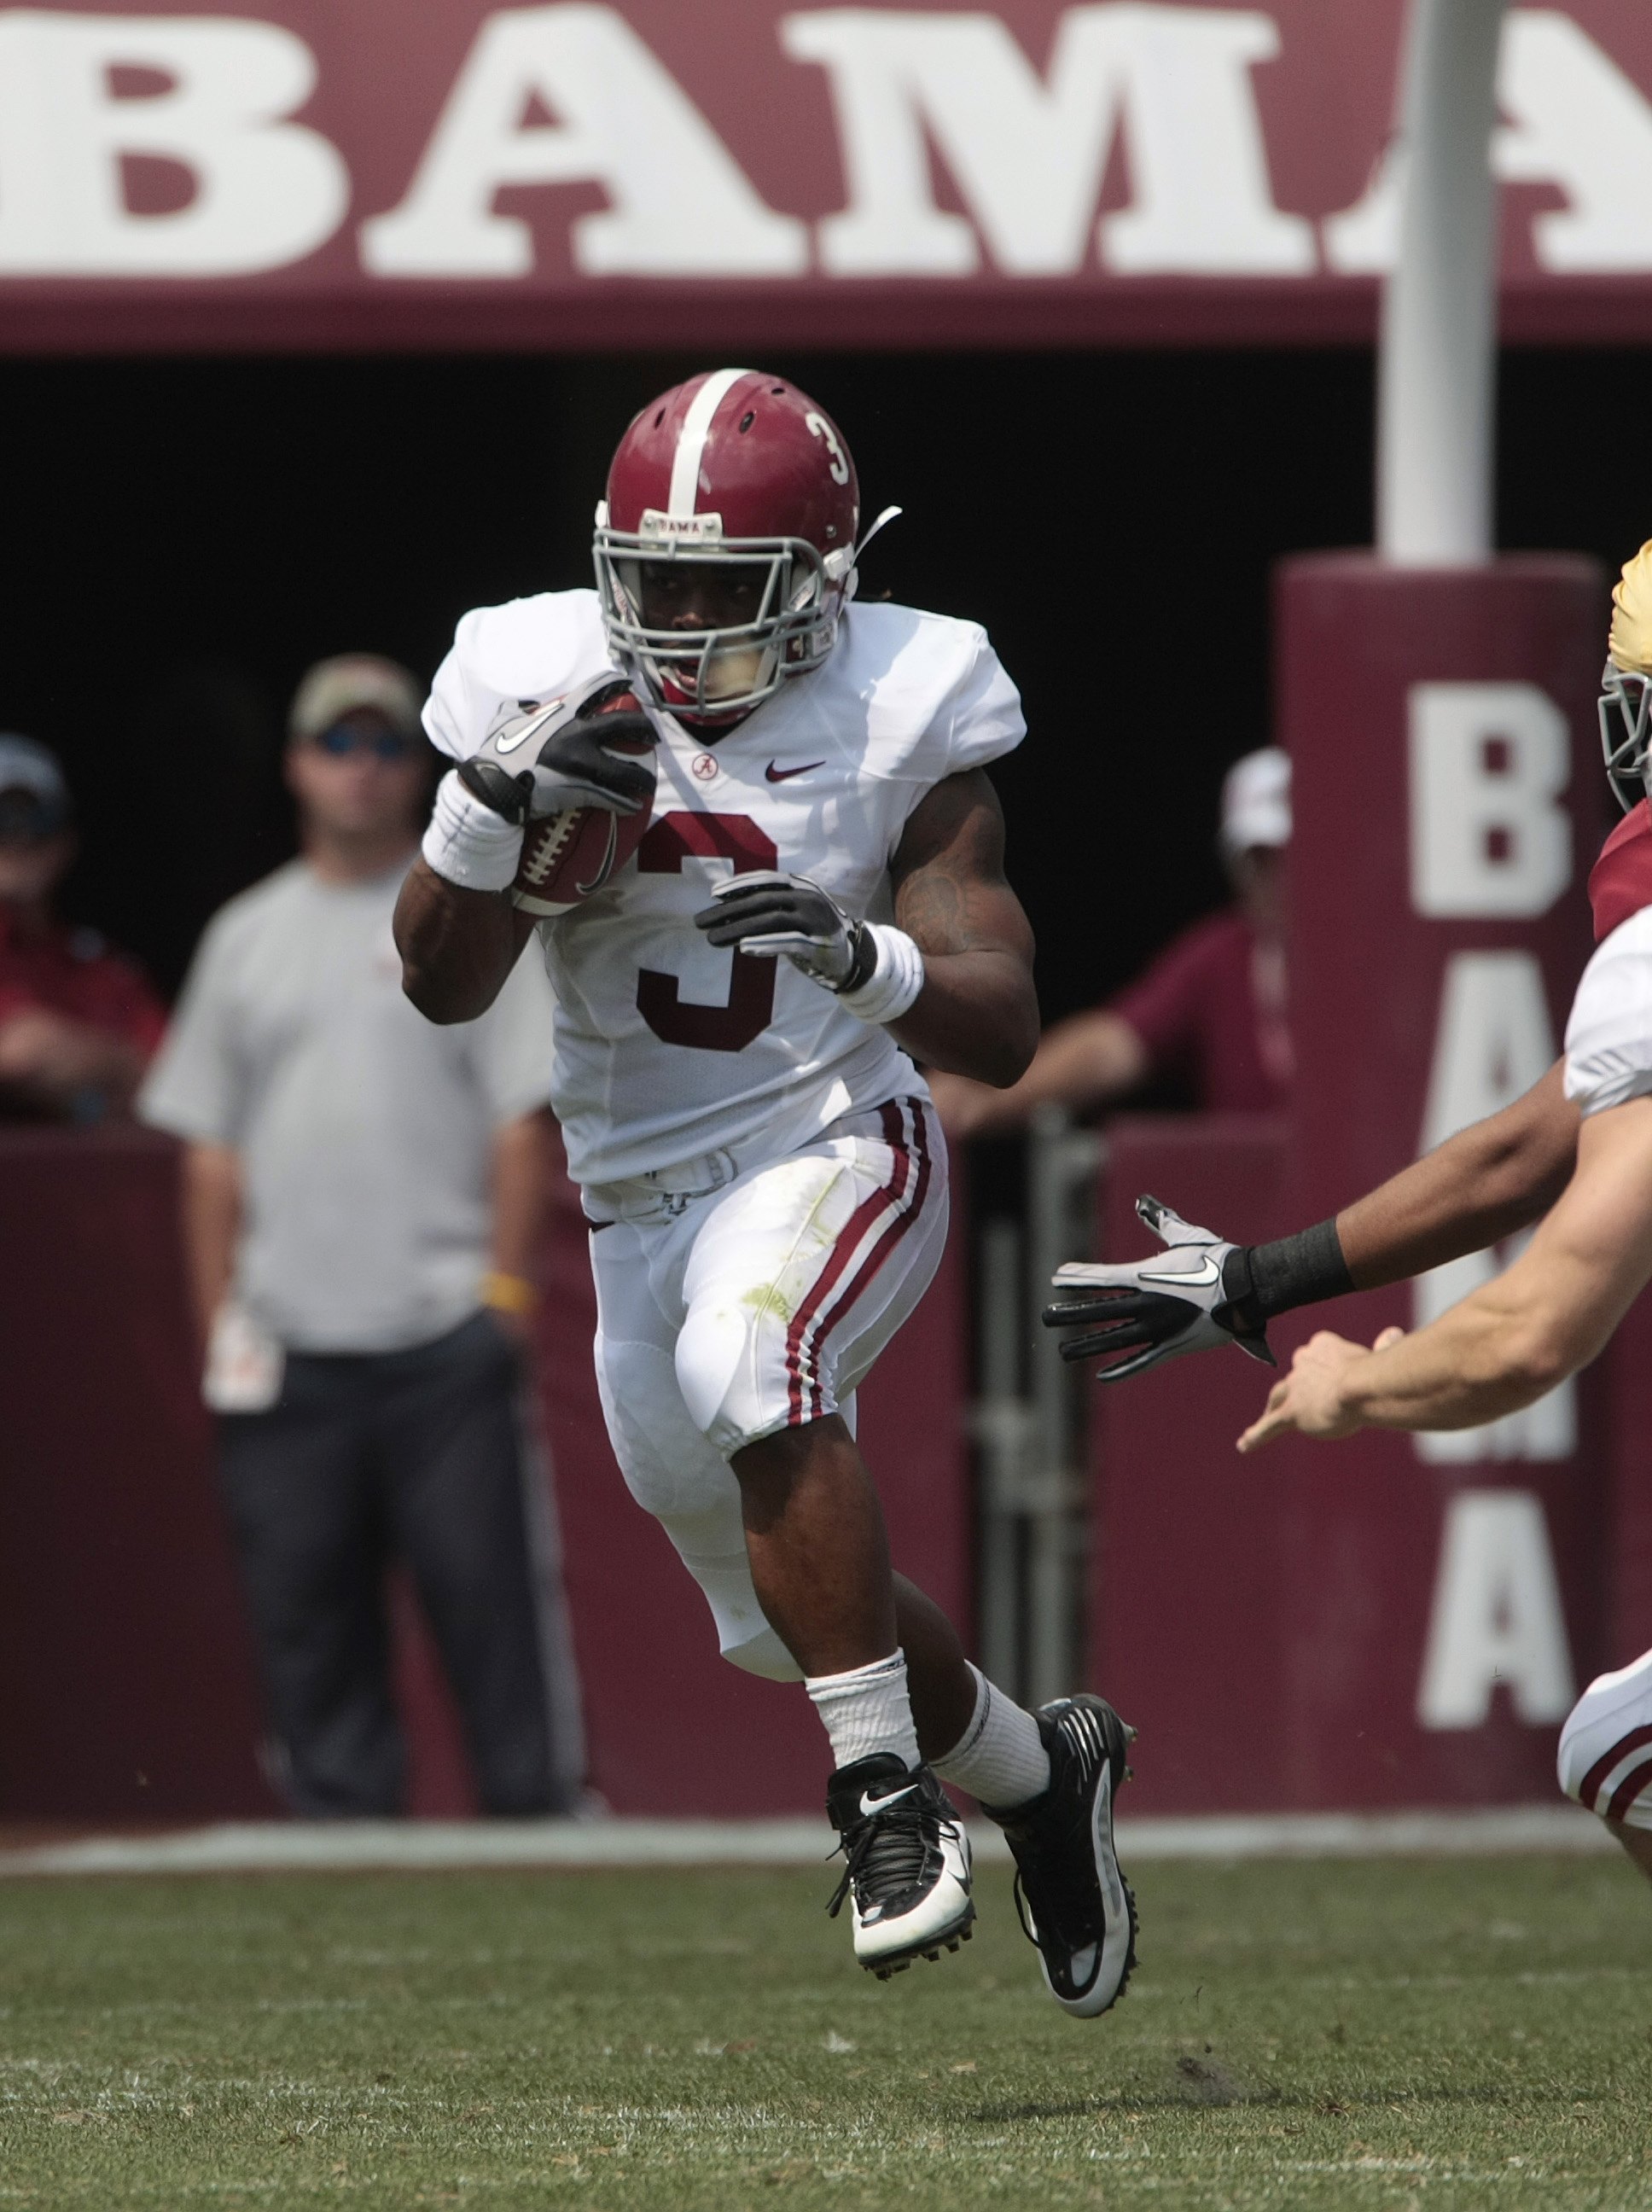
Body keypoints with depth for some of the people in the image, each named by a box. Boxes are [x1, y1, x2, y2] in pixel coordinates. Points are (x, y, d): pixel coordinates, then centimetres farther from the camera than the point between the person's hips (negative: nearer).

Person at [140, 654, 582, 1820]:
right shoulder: (247, 937, 17)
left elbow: (524, 1115, 0)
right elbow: (210, 1146, 16)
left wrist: (507, 1285, -9)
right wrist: (220, 1319, 8)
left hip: (445, 1335, -4)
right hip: (288, 1349, 4)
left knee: (492, 1590, -8)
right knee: (302, 1600, 2)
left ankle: (540, 1808, -5)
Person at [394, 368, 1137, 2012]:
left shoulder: (895, 721, -9)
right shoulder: (547, 692, -2)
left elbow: (1001, 1030, -10)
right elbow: (441, 983, -5)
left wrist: (863, 958, -30)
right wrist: (493, 808, -23)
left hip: (835, 1149, -5)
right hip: (640, 1197, 5)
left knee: (746, 1365, -37)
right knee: (789, 1617, 12)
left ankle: (889, 1791, -30)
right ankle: (1039, 1772, 41)